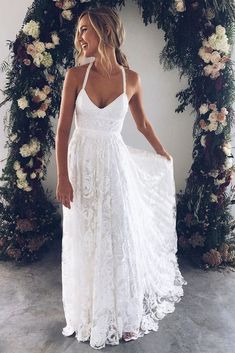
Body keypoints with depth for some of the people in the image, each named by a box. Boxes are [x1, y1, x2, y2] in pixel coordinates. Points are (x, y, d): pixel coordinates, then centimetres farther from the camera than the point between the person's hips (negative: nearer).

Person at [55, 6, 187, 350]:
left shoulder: (131, 78, -3)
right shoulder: (76, 75, -6)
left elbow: (142, 122, 13)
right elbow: (63, 129, -6)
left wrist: (162, 153, 26)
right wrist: (63, 178, -12)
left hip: (114, 164, 0)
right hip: (82, 163, 0)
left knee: (119, 239, 7)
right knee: (83, 241, 10)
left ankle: (123, 314, 29)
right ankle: (88, 313, 33)